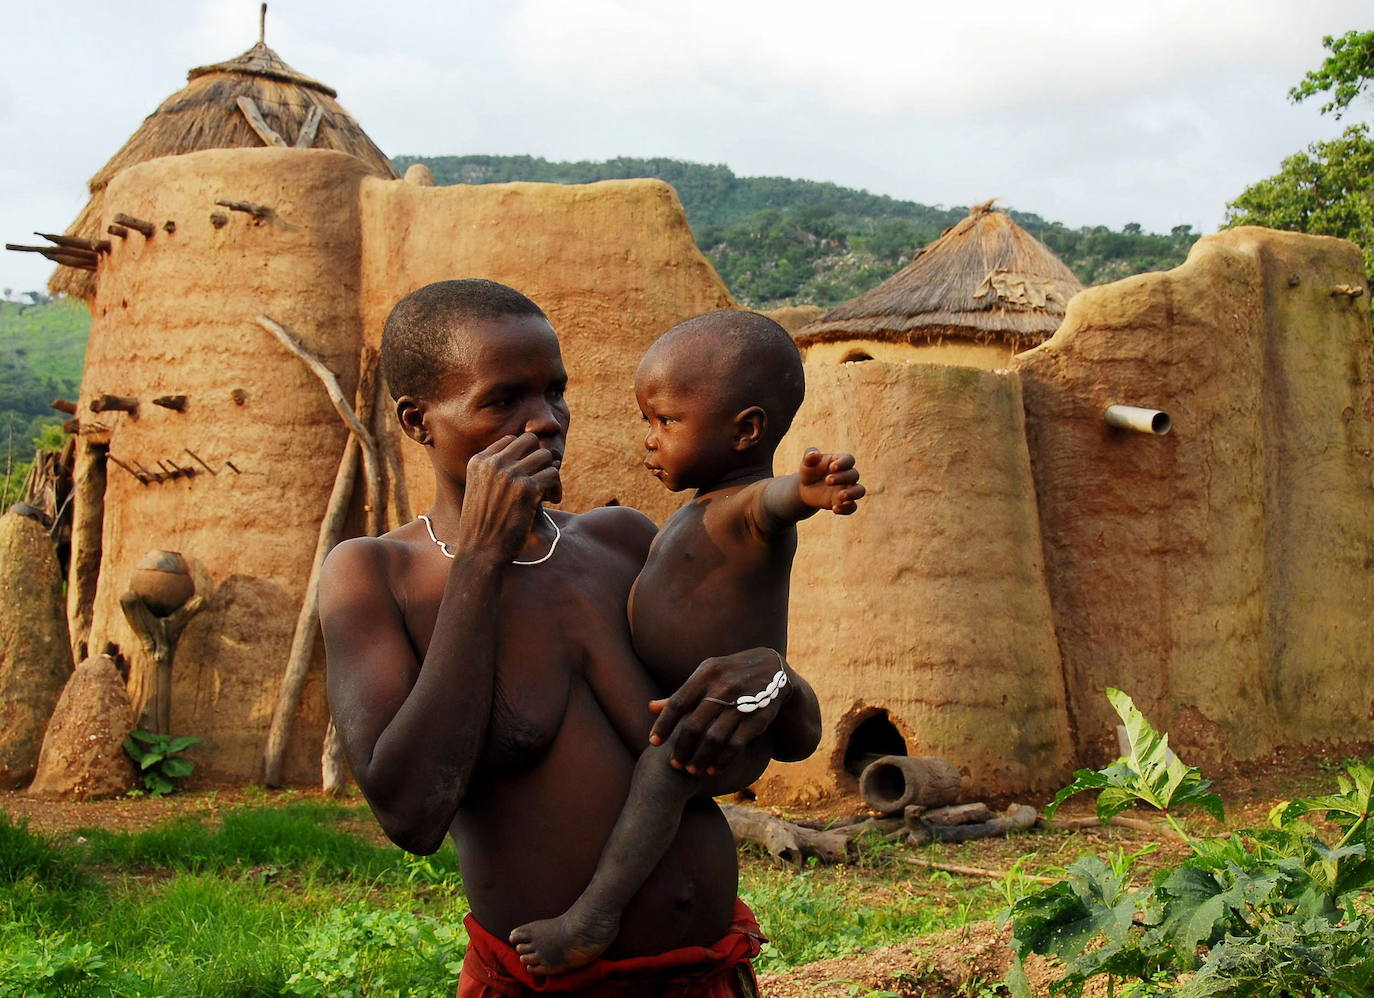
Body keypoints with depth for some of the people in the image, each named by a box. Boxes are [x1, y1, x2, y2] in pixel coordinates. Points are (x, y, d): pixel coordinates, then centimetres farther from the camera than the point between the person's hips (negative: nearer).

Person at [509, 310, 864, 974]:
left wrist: (813, 486, -70)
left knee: (660, 765, -35)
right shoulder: (705, 509, 12)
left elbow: (777, 496, -48)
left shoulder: (749, 509, -22)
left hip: (732, 727, -11)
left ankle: (596, 914, -37)